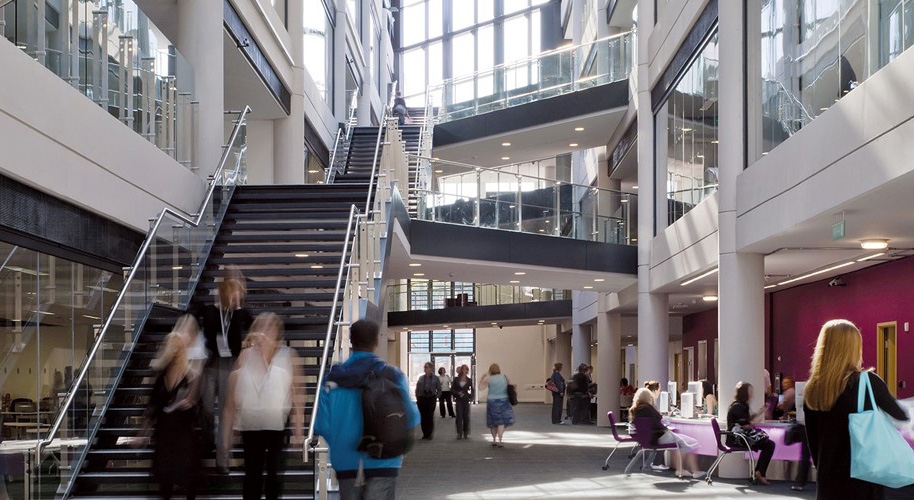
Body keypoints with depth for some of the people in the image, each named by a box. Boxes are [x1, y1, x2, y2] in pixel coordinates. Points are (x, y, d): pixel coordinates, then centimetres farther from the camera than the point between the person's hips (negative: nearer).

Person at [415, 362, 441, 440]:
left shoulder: (435, 379, 5)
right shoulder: (421, 378, 11)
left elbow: (439, 390, 9)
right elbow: (417, 389, 13)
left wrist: (436, 397, -5)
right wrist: (417, 397, 3)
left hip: (431, 399, -2)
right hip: (422, 398, 2)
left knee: (430, 416, -8)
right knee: (423, 417, 1)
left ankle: (429, 434, 1)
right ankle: (424, 434, 9)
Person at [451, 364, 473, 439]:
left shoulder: (469, 380, 5)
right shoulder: (456, 380, 4)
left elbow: (472, 390, 9)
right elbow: (452, 389, 7)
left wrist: (471, 397, -7)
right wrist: (458, 393, -11)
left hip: (466, 400, 1)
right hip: (459, 400, -1)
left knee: (466, 416, 3)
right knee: (459, 416, -9)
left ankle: (466, 433, 14)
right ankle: (459, 433, -11)